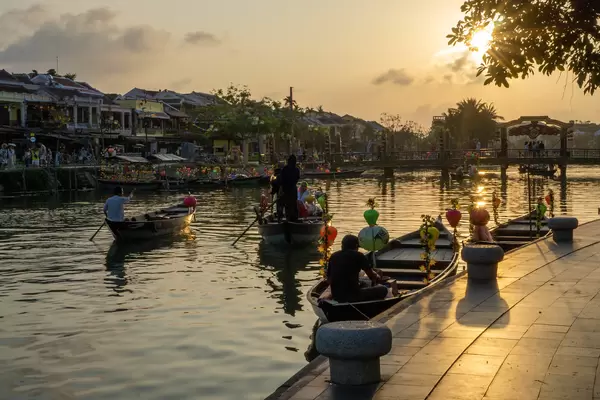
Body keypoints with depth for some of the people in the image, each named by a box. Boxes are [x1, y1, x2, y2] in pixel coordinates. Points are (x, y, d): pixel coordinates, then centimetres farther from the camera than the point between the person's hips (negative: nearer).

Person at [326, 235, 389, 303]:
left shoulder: (334, 256, 9)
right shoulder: (358, 255, -4)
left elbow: (329, 281, 13)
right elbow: (372, 275, 5)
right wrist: (377, 277, 29)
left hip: (336, 296, 6)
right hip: (352, 296, -6)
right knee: (383, 289, 9)